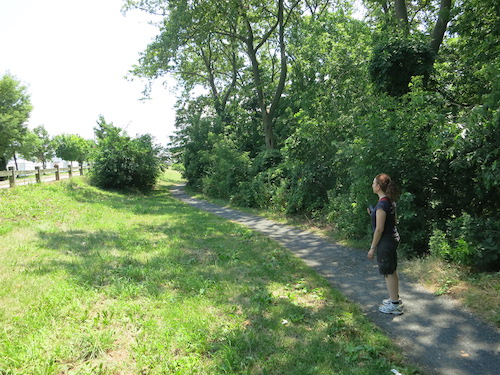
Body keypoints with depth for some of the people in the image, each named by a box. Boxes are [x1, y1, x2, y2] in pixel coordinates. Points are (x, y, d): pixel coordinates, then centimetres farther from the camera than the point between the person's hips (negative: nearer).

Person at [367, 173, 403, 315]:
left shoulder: (382, 205, -23)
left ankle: (394, 305, 12)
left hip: (385, 242, -10)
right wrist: (374, 214, 10)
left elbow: (379, 229, -22)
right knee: (392, 271, 20)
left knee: (388, 273, 2)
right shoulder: (391, 202, 6)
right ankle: (395, 298, 34)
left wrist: (372, 248, -14)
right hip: (393, 238, 10)